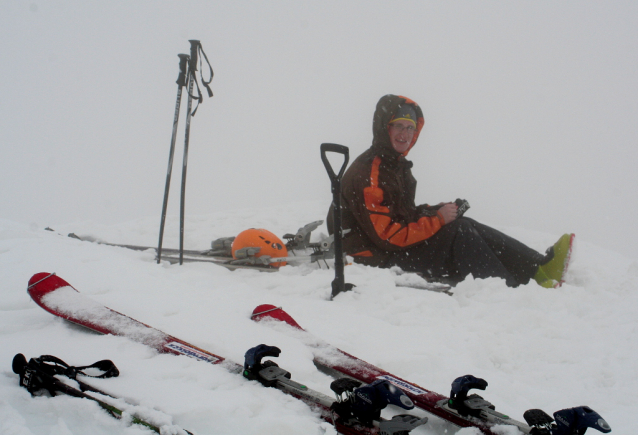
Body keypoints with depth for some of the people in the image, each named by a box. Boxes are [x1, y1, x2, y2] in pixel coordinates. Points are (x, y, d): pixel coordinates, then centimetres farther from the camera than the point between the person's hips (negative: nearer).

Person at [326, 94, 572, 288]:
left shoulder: (395, 164, 15)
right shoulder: (368, 172, -19)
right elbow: (387, 234, -23)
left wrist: (438, 210, -1)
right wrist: (437, 219, -19)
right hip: (377, 258, -10)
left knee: (465, 226, -4)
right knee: (459, 232, -19)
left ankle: (539, 267, -9)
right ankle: (510, 291, -24)